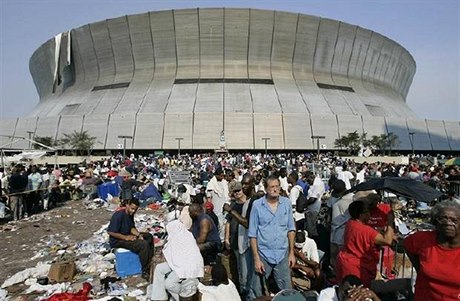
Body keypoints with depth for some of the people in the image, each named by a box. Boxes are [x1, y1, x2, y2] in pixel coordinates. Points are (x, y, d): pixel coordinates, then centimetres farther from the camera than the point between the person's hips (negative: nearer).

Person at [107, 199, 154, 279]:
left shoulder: (130, 214, 3)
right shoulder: (119, 215, -24)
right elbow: (110, 232, -25)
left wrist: (139, 235, -8)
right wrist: (126, 238, -23)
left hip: (128, 236, 10)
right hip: (118, 240, -10)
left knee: (149, 236, 8)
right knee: (144, 244, -25)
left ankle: (151, 263, 12)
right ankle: (145, 272, -12)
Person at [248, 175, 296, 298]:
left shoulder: (287, 203, -1)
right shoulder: (257, 205, -10)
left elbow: (291, 229, 6)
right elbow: (252, 234, -7)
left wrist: (292, 252, 4)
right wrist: (256, 259, -9)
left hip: (283, 255, 2)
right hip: (263, 255, -2)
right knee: (257, 292, 11)